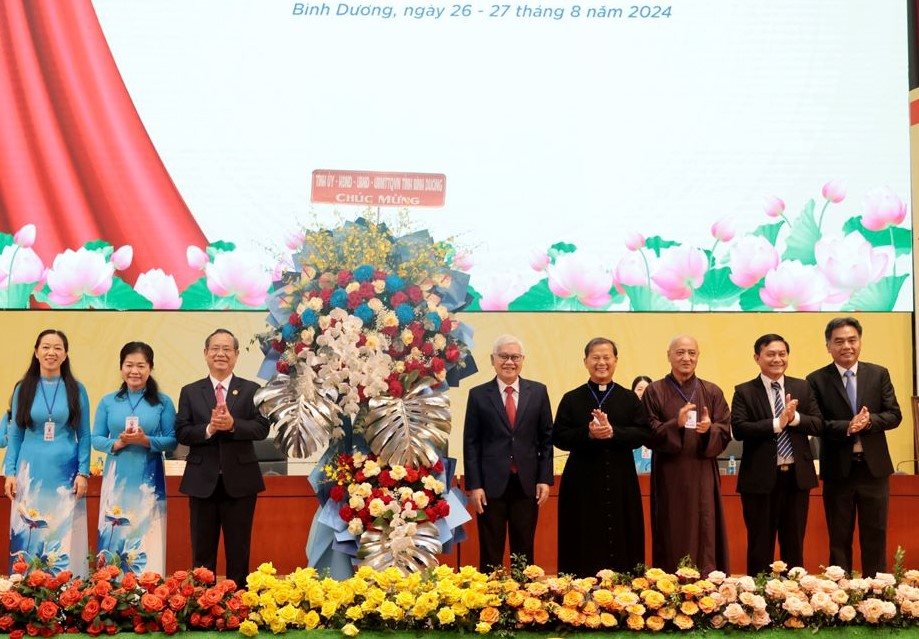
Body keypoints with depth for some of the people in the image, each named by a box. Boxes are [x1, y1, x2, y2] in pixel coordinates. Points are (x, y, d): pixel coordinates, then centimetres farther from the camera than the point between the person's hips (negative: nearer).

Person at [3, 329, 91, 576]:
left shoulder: (76, 390, 4)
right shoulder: (23, 389, 6)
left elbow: (84, 435, 4)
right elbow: (15, 435, 7)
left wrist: (83, 473, -4)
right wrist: (10, 472, 0)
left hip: (65, 475, -1)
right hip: (31, 473, 1)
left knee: (66, 538, -1)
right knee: (28, 538, 2)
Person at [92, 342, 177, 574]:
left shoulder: (162, 402, 3)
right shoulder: (108, 402, 8)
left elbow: (172, 441, 1)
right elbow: (96, 439, 7)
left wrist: (146, 440, -16)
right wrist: (117, 444, -12)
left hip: (149, 480, -1)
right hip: (116, 479, 2)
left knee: (148, 538, -4)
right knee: (114, 538, 0)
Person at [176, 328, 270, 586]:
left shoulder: (251, 390, 4)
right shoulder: (190, 392, 7)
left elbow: (262, 428, -6)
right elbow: (181, 433, -1)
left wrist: (233, 425, -21)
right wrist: (209, 428, -18)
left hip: (239, 480, -1)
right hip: (203, 481, 1)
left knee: (239, 551, 7)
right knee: (202, 551, 8)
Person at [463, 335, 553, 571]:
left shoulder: (538, 392, 7)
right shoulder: (478, 395, 2)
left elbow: (547, 438, 7)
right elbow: (470, 443, 1)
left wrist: (545, 479, 0)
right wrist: (474, 485, -6)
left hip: (527, 485, 2)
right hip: (491, 484, -1)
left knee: (524, 552, 9)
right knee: (490, 554, 4)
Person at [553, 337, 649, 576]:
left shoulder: (629, 399, 9)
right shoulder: (572, 399, 7)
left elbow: (643, 434, -1)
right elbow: (559, 437, 0)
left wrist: (613, 432, -16)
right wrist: (587, 433, -16)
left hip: (620, 481, 1)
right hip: (582, 482, -1)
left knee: (620, 543, 0)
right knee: (584, 545, -1)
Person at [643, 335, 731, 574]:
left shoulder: (712, 392, 9)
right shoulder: (654, 392, 4)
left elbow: (725, 432, 3)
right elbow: (649, 434, -4)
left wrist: (709, 428, -18)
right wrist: (676, 424, -20)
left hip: (703, 476, 1)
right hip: (669, 476, -1)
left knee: (705, 535, -1)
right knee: (672, 536, 0)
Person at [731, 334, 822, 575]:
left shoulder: (802, 388, 8)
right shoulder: (744, 392, -2)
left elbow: (818, 425, 1)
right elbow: (738, 429, -15)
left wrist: (795, 417, -17)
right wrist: (777, 423, -22)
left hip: (797, 475, 3)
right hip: (761, 477, -3)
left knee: (794, 544, 12)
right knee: (760, 545, 6)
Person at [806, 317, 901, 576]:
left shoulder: (879, 374, 5)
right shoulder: (816, 380, -2)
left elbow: (894, 415, 0)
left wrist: (869, 421, -19)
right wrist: (847, 427, -24)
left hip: (874, 467, 2)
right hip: (838, 469, -1)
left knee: (875, 536, 7)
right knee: (839, 538, 8)